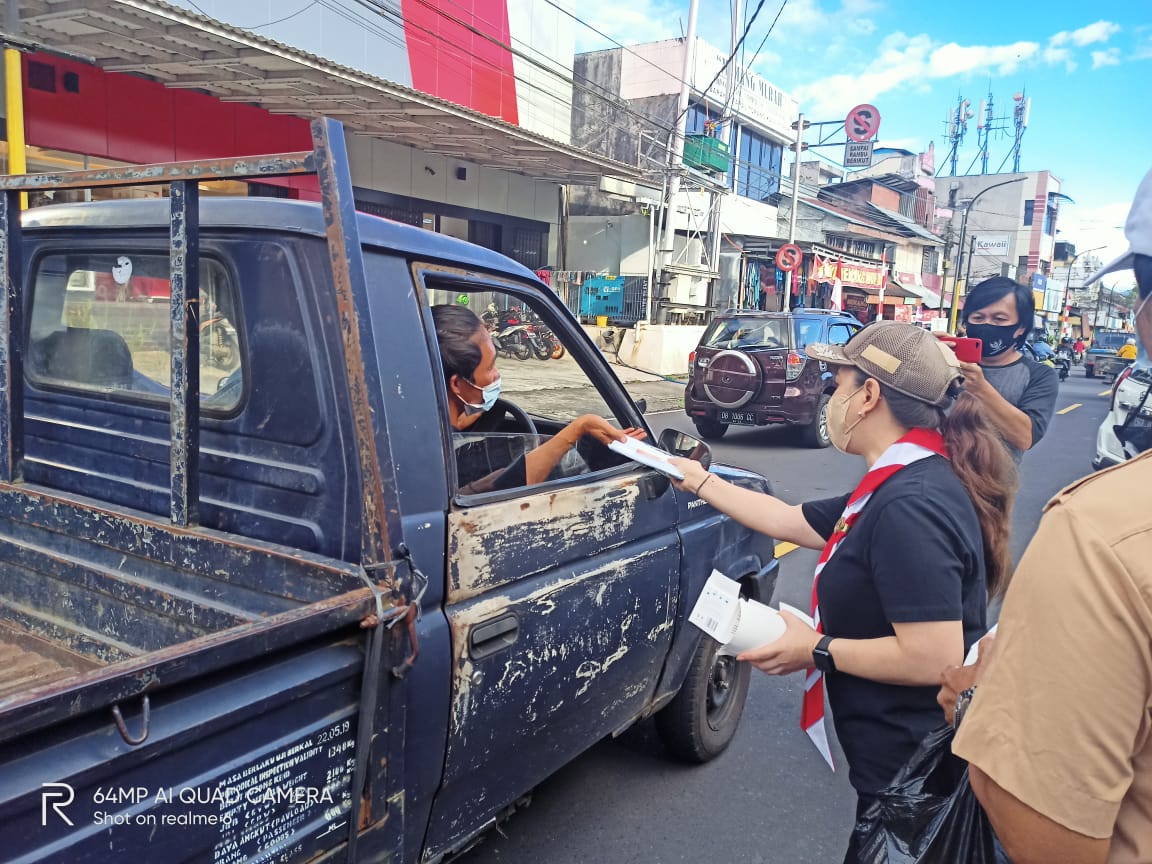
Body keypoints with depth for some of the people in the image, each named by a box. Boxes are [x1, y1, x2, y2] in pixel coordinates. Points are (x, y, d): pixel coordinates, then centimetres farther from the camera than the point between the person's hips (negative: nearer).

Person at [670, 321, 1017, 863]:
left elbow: (933, 657, -32)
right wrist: (698, 480, 17)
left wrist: (817, 650, -20)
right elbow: (787, 521, 12)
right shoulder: (900, 486, 5)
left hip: (910, 771, -9)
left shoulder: (909, 505, -27)